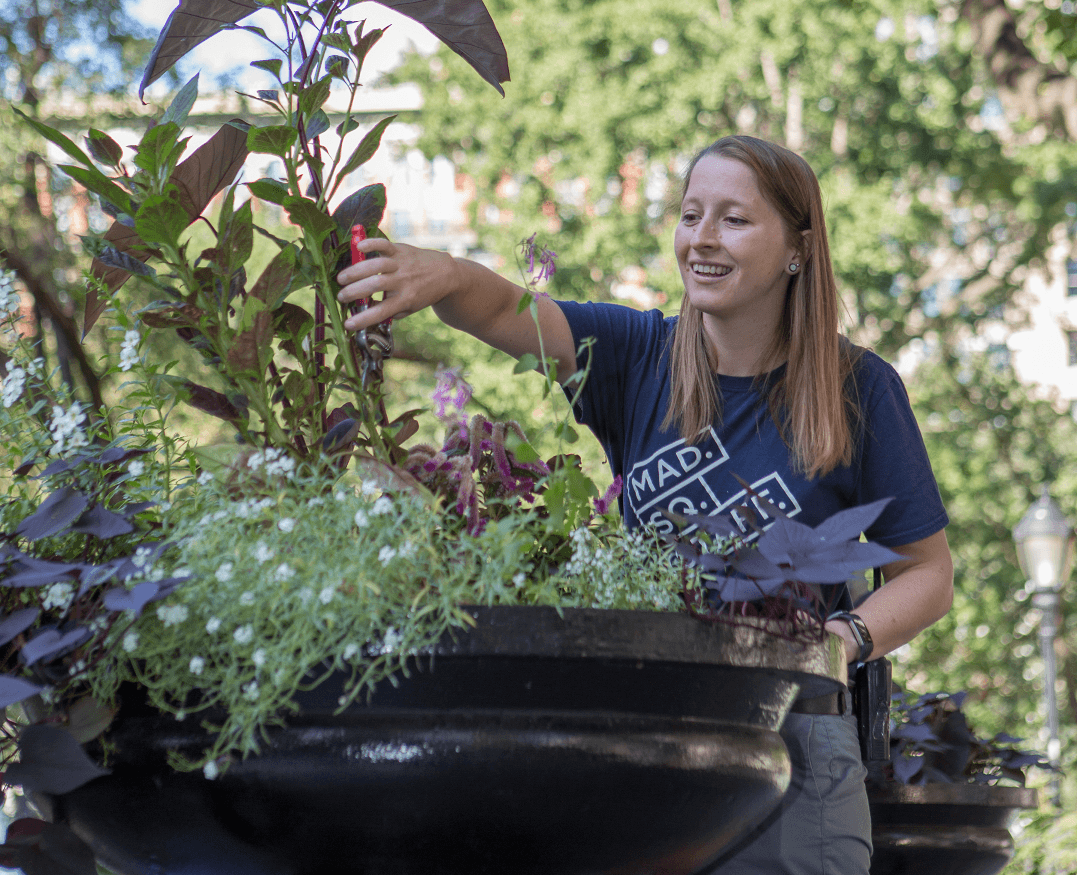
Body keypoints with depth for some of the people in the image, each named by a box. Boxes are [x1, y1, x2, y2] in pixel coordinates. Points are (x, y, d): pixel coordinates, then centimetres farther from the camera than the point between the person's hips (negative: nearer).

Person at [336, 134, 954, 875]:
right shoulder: (640, 355, 2)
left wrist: (844, 640, -17)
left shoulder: (857, 389, -3)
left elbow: (928, 571, 2)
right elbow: (505, 312, -15)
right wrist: (446, 274, -38)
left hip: (788, 738, -2)